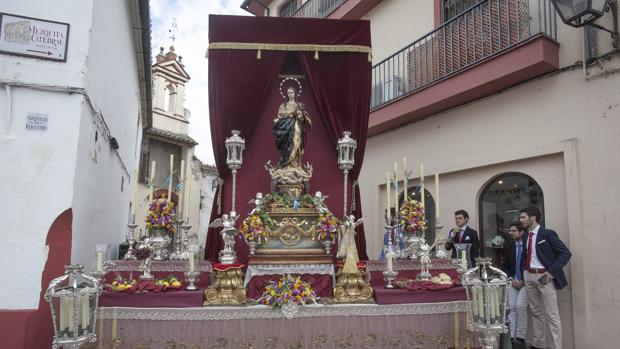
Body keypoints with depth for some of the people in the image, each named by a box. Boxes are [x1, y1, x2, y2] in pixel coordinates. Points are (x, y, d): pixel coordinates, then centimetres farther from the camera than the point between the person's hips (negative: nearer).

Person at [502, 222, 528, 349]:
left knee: (520, 306, -16)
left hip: (526, 281, -4)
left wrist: (523, 281, -10)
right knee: (511, 307, -6)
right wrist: (511, 279, -1)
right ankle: (512, 337, -4)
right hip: (513, 281, 4)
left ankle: (520, 338, -5)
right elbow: (505, 266, 15)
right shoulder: (509, 247, 9)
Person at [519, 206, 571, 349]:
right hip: (529, 275, 7)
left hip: (544, 276, -7)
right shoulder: (525, 237, 11)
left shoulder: (547, 234, -10)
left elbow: (565, 253, -12)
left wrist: (552, 272, -17)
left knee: (551, 315, -2)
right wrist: (524, 273, 6)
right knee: (535, 312, 14)